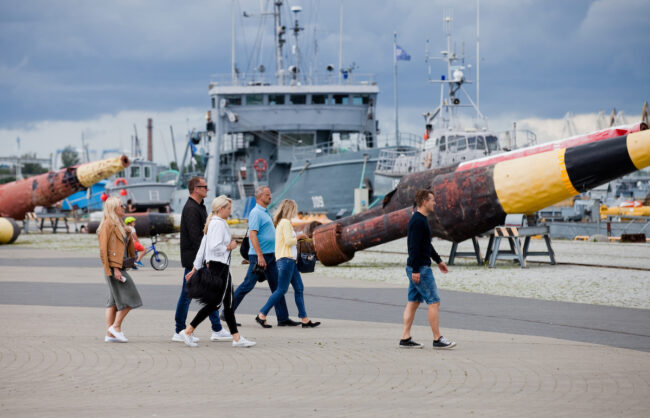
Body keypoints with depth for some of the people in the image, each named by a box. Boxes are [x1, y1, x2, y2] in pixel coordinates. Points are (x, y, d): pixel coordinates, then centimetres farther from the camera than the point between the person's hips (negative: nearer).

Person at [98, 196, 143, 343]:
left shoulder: (118, 224, 18)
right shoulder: (107, 224, -12)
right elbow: (103, 249, -17)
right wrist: (114, 269, -20)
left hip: (119, 267, 10)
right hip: (114, 266, -10)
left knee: (114, 301, 8)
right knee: (129, 297, -8)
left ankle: (109, 334, 9)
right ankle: (116, 326, -2)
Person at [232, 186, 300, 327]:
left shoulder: (265, 212, 18)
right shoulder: (256, 213, -12)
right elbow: (252, 234, -21)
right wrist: (260, 255, -27)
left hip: (270, 256, 9)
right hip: (259, 256, -9)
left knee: (277, 286, 5)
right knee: (248, 285, -5)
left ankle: (283, 318, 5)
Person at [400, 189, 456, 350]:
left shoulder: (421, 220, 16)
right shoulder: (418, 221, -17)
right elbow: (414, 247, -22)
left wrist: (438, 260, 30)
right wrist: (416, 270, -24)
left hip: (417, 269, 10)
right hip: (420, 269, -10)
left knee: (413, 302, 9)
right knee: (434, 302, -5)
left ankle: (405, 339, 9)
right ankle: (438, 339, -2)